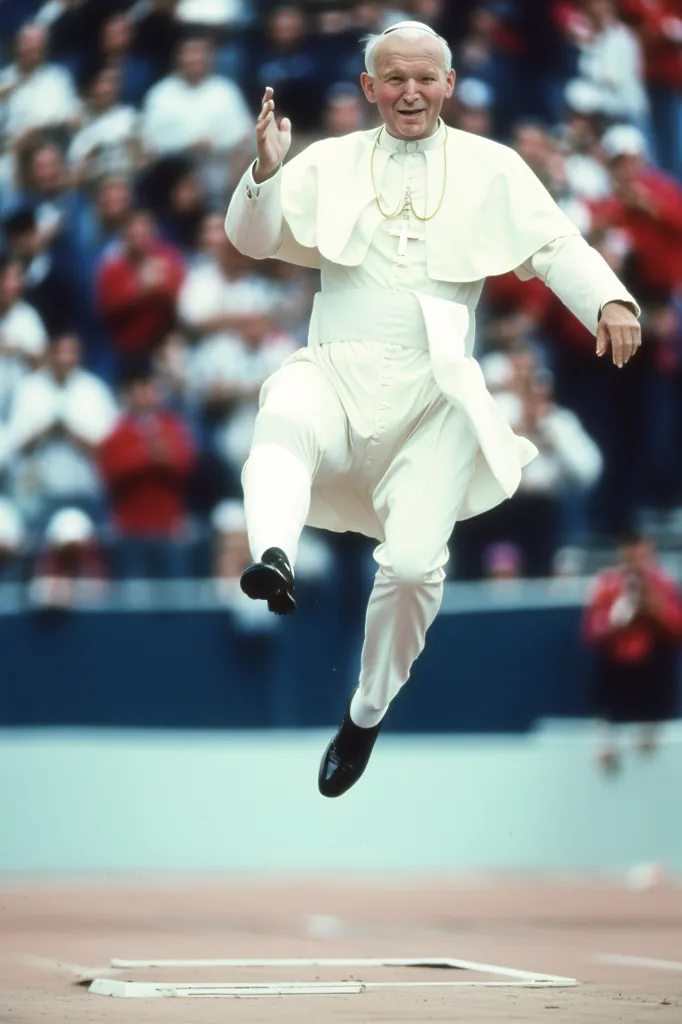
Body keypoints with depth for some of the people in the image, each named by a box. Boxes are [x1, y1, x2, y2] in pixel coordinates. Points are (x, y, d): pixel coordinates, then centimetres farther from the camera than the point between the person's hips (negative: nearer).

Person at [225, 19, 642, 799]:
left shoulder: (492, 169, 11)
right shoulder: (330, 164, 13)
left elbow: (556, 246, 3)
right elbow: (253, 239, 6)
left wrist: (609, 301, -17)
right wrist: (267, 172, -14)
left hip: (435, 390, 0)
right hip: (337, 373, 0)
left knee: (414, 564, -11)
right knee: (283, 419, -37)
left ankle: (367, 713, 11)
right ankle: (273, 558, -60)